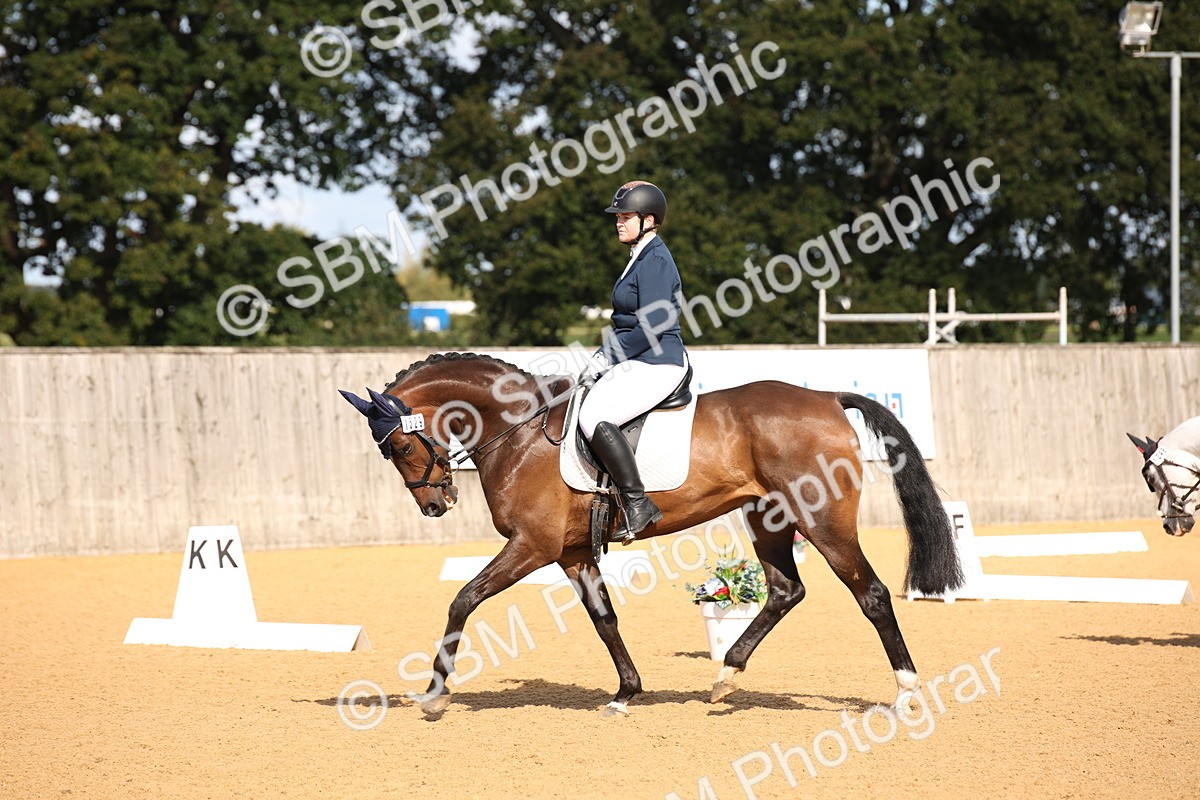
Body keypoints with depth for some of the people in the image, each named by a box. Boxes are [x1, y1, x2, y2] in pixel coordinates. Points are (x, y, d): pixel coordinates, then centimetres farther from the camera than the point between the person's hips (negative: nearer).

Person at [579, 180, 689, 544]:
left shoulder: (655, 261, -15)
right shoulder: (640, 258, 17)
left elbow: (652, 327, -23)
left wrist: (609, 356, -16)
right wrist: (605, 354, 11)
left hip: (656, 364, -11)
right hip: (638, 361, 11)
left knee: (594, 416, -27)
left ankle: (637, 503, -24)